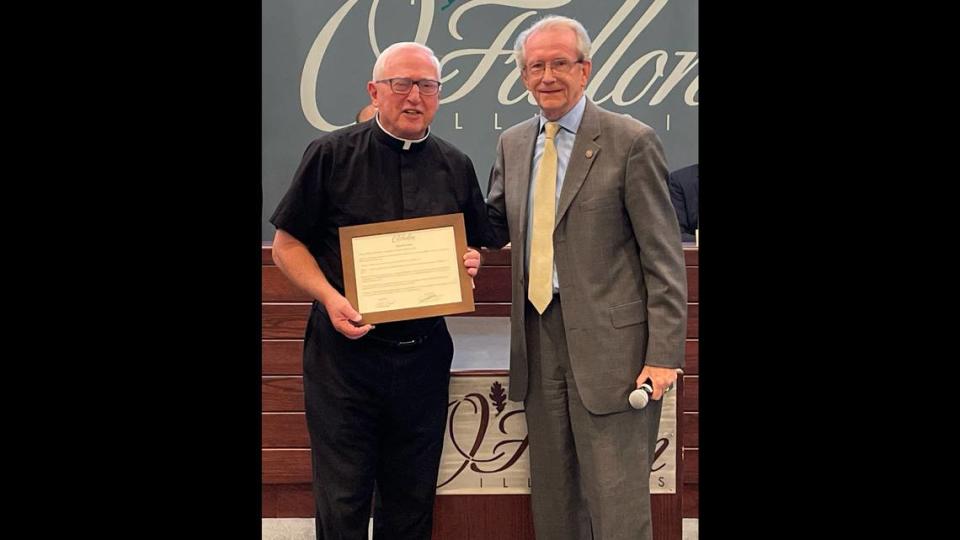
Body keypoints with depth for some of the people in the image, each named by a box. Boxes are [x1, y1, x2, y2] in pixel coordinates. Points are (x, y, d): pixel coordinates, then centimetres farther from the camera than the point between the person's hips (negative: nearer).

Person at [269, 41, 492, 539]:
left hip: (423, 354, 3)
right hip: (344, 350, -3)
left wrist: (470, 262, -4)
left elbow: (474, 246, 20)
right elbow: (286, 245, 0)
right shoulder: (331, 155, -2)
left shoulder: (456, 167, 8)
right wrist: (329, 298, -16)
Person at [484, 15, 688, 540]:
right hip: (540, 338, 6)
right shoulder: (512, 144, 11)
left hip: (609, 342, -5)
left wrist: (663, 355, -13)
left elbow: (664, 256, -8)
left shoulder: (631, 141, -7)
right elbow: (497, 222, 21)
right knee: (552, 497, 15)